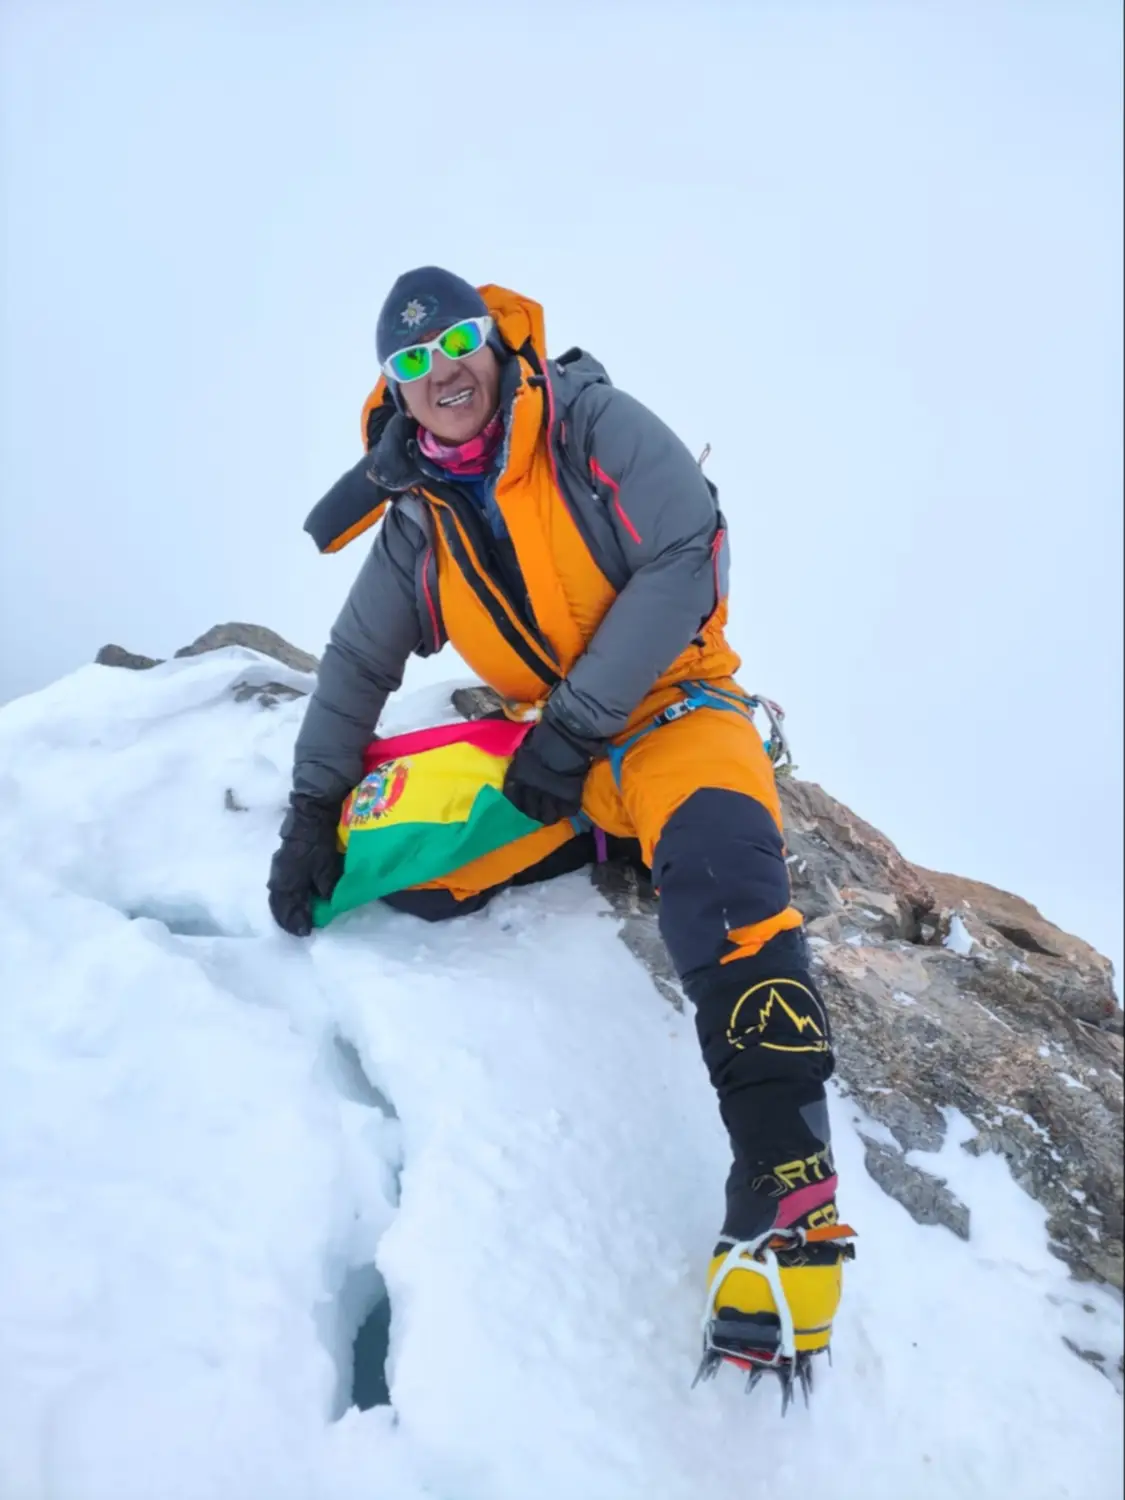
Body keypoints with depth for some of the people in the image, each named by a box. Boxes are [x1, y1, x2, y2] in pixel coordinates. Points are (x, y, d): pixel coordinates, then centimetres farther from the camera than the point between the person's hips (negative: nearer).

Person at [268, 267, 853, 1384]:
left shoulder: (595, 425, -8)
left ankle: (785, 1188, -36)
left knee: (715, 849, -36)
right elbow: (358, 663, 12)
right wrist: (312, 810, 3)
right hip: (548, 751, 6)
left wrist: (575, 725, -21)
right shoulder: (419, 520, 7)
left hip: (669, 707, -6)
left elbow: (687, 561, -18)